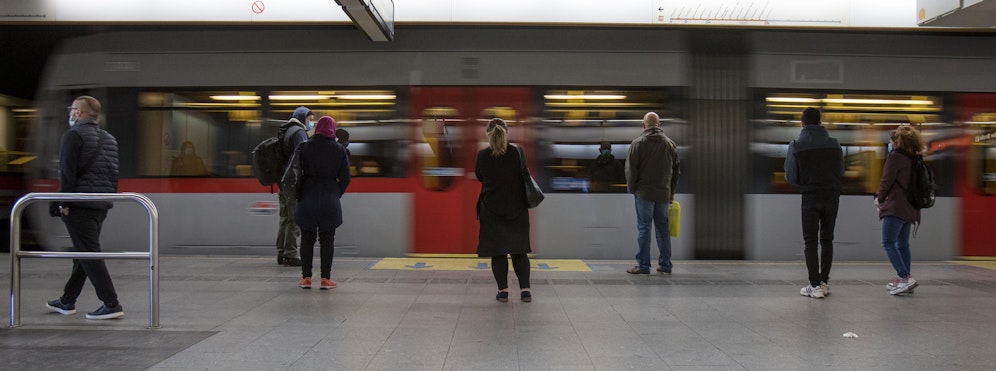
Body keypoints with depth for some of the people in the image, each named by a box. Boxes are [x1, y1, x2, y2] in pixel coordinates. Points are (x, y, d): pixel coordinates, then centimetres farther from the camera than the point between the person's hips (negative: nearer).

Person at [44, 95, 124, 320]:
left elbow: (67, 172, -16)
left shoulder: (74, 135, -9)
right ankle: (67, 301, 29)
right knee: (83, 253, 17)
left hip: (80, 206, -8)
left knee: (89, 254, -6)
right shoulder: (109, 138, 15)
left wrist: (64, 202, -14)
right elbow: (113, 173, 14)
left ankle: (111, 304, -10)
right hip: (101, 206, 8)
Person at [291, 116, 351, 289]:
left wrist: (299, 194, 9)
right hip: (330, 200, 0)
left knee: (307, 238, 9)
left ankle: (306, 277, 9)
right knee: (327, 239, 5)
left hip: (308, 198, 0)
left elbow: (296, 173, -3)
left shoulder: (304, 147, 0)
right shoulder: (339, 150, 1)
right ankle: (325, 278, 4)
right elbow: (345, 177, 1)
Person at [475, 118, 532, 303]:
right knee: (519, 249, 10)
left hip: (491, 209, -1)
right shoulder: (517, 152, -8)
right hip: (516, 209, 1)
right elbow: (524, 175, 5)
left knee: (497, 251, 8)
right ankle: (525, 289, 7)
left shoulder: (482, 156, -10)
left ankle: (503, 289, 6)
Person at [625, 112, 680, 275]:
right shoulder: (670, 144, 9)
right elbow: (676, 170, 13)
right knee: (663, 228, 11)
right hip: (664, 194, 4)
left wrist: (632, 189, 5)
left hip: (644, 193, -4)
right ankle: (665, 265, 13)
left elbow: (631, 169, -7)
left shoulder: (638, 143, -5)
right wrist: (671, 192, 19)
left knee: (644, 228, -1)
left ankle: (643, 265, -1)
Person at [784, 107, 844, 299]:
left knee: (810, 242, 2)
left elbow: (791, 177, -6)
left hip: (810, 198, -3)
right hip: (832, 196, 3)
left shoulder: (796, 146, -7)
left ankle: (815, 285, -2)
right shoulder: (834, 144, 1)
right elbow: (841, 172, 5)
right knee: (827, 240, 13)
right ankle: (824, 281, 15)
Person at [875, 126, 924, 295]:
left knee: (888, 243, -10)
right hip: (910, 208, 9)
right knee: (902, 244, 14)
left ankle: (904, 277, -20)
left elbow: (886, 181, -10)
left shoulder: (894, 157, -8)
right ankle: (904, 281, 15)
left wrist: (880, 198, 7)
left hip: (895, 207, -9)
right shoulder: (913, 159, 16)